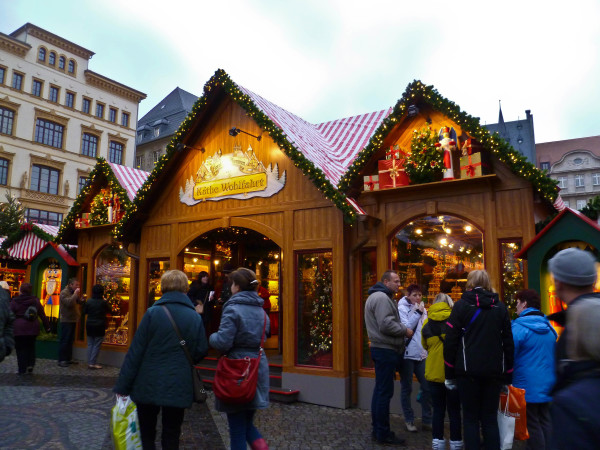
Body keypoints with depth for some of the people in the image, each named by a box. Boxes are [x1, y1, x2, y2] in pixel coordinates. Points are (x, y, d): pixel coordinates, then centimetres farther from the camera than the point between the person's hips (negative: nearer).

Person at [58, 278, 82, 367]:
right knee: (64, 341, -6)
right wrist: (75, 294, -20)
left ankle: (68, 358, 20)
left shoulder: (74, 293, 17)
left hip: (73, 320, 9)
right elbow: (69, 303, -25)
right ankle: (61, 360, -2)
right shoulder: (64, 292, -11)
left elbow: (79, 302, 13)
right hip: (66, 320, -9)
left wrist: (78, 296, -3)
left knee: (70, 340, 13)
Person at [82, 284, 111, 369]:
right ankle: (92, 363, 1)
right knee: (97, 345, 2)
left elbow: (84, 312, 8)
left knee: (90, 344, 12)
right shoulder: (103, 302, -12)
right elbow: (109, 310, 5)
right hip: (99, 326, -4)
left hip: (89, 325, 4)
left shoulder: (89, 301, -2)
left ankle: (89, 362, 14)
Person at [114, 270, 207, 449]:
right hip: (179, 387, 2)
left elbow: (135, 352, -9)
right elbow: (201, 351, 0)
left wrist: (122, 386, -3)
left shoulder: (153, 313, -9)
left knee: (146, 434, 16)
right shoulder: (195, 317, -2)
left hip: (149, 385, -1)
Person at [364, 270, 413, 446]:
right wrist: (405, 331, -11)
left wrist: (402, 329, 11)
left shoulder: (381, 297, 20)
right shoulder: (381, 298, -16)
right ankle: (383, 434, 5)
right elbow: (386, 325, -24)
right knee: (385, 392, -4)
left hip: (382, 350, 11)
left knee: (380, 390, 16)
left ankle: (377, 430, 25)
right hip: (385, 351, -11)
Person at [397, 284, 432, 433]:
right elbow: (406, 328, -17)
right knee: (407, 389, 5)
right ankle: (409, 420, 18)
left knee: (427, 387, 5)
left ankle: (426, 420, 18)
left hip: (421, 354, 6)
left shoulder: (422, 309, 13)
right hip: (407, 354, -6)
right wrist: (417, 313, -15)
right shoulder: (402, 308, -7)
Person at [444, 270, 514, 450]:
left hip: (469, 371, -3)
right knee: (490, 418, 12)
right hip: (494, 372, 3)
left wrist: (450, 374, 1)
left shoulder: (461, 305, -3)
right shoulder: (500, 307, 6)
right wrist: (507, 376, 12)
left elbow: (450, 342, -5)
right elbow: (508, 343, 7)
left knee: (470, 418, 7)